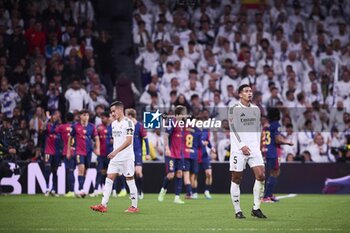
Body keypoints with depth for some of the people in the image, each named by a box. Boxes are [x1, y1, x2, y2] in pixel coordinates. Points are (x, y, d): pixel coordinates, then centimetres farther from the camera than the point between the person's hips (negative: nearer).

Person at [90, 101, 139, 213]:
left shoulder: (128, 122, -10)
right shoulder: (114, 124, 15)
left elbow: (128, 141, -18)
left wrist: (116, 151, -23)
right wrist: (114, 153, 17)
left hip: (127, 157, -8)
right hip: (115, 157, 8)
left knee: (130, 180, -1)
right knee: (109, 179, -1)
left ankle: (134, 206, 7)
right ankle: (103, 205, -4)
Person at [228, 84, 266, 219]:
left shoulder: (256, 109, 16)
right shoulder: (234, 109, -2)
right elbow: (233, 129, -8)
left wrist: (257, 146, 13)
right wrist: (242, 146, -15)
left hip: (254, 148, 5)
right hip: (238, 149, -4)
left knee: (261, 175, -10)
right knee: (236, 179, -1)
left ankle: (256, 208, -4)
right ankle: (238, 211, 6)